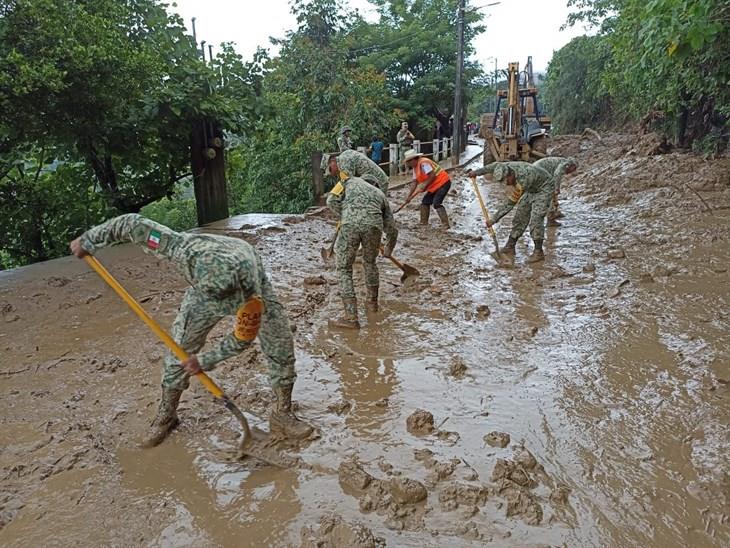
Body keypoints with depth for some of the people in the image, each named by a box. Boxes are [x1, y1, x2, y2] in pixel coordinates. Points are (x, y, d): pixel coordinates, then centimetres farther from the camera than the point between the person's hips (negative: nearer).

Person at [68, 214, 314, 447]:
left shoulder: (251, 291, -44)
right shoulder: (185, 248, -42)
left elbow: (241, 340, -27)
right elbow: (134, 223, -28)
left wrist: (205, 360, -20)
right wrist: (88, 241, -16)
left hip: (249, 288, -1)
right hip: (203, 292, 2)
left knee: (281, 347, -9)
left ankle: (282, 414, 8)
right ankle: (165, 415, 20)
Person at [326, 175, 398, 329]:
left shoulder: (350, 180, 32)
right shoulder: (380, 194, 37)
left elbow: (332, 200, 11)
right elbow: (392, 230, 38)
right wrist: (388, 251, 54)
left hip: (350, 224, -3)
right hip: (374, 225, 3)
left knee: (344, 269, 10)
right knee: (370, 262, 29)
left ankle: (351, 317, 5)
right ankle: (372, 302, 45)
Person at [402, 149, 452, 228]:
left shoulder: (423, 163, -21)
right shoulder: (415, 167, 10)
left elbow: (432, 175, -25)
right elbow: (414, 182, 9)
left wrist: (424, 185, -17)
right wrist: (409, 196, 4)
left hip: (443, 183, -10)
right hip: (434, 186, 10)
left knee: (436, 203, -21)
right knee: (425, 202, 13)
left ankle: (445, 224, -21)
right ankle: (424, 222, 22)